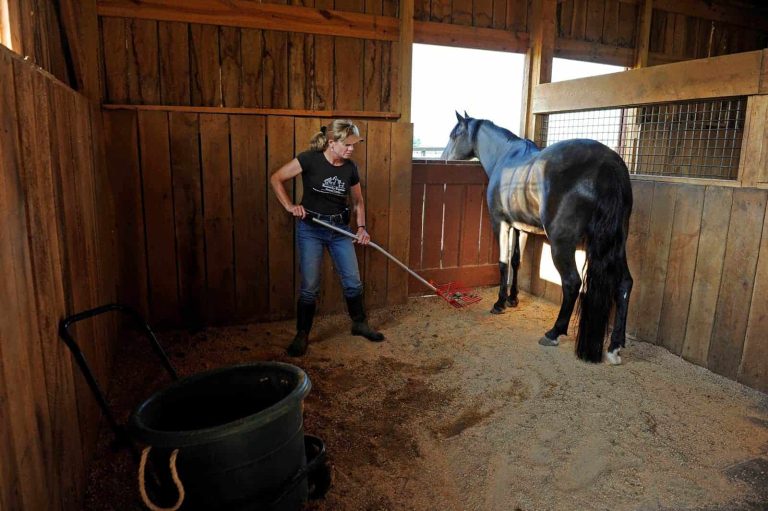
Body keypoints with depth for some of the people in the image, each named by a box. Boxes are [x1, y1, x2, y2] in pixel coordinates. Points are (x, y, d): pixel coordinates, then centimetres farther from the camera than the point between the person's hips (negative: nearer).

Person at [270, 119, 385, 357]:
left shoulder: (350, 168, 0)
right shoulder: (310, 159, -13)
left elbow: (357, 201, 13)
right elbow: (276, 179, -6)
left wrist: (361, 227, 0)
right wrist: (290, 206, -15)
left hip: (340, 229, 4)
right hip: (311, 228, -4)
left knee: (353, 281, 8)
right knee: (310, 287, 0)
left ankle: (359, 324, 30)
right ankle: (302, 335, 17)